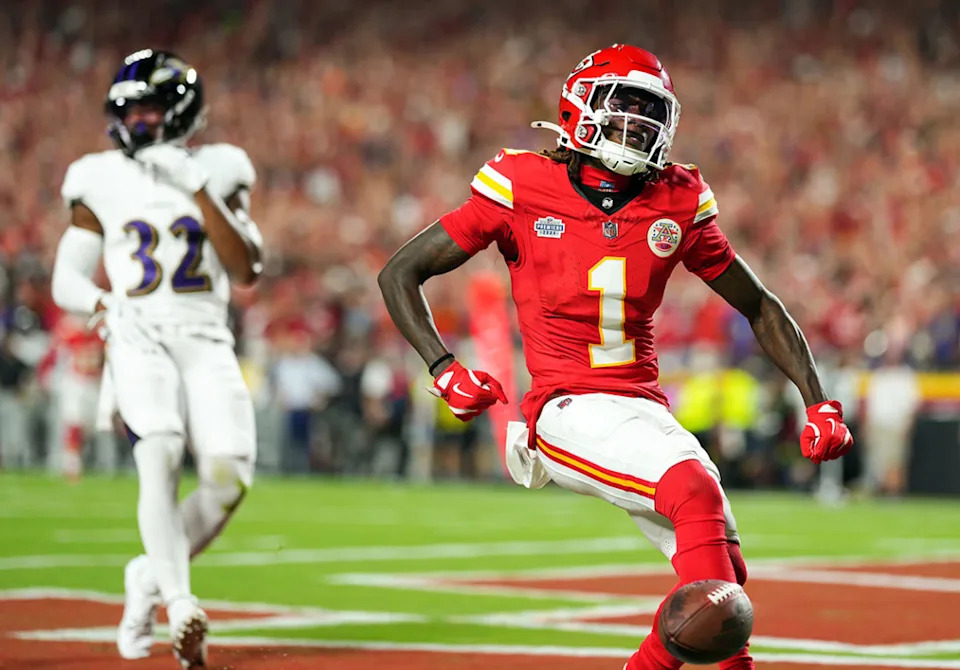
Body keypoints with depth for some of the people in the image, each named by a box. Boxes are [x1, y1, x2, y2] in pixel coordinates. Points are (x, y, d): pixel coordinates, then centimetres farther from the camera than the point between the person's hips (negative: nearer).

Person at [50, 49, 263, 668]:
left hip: (206, 339, 1)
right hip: (137, 335, -1)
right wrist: (101, 302, -12)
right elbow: (66, 279, 10)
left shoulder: (218, 171, 9)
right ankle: (181, 605, -30)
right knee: (160, 456, -26)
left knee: (230, 474, -14)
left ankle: (153, 575, 10)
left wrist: (197, 190, -9)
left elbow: (246, 271, -3)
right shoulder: (101, 180, 9)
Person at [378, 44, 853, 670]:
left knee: (723, 570, -5)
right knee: (696, 488, -29)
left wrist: (818, 403, 7)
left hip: (646, 409, 6)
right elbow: (400, 274, 1)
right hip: (569, 408, -6)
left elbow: (760, 308, 17)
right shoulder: (523, 189, -4)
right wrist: (445, 370, -11)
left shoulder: (677, 204, 6)